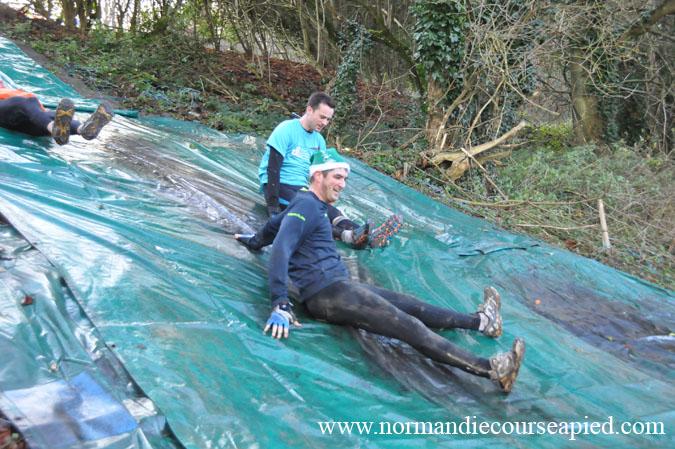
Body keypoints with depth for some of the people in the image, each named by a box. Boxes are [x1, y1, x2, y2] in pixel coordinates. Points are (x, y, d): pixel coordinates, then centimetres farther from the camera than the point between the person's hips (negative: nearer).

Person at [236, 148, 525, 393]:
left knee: (412, 306, 15)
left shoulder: (309, 205, 20)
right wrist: (281, 304, -32)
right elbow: (281, 250, -23)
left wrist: (255, 241, 56)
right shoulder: (306, 205, -12)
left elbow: (274, 224, 37)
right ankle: (490, 369, -23)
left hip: (338, 288, 10)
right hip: (328, 292, -10)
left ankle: (480, 321, 28)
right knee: (410, 326, -18)